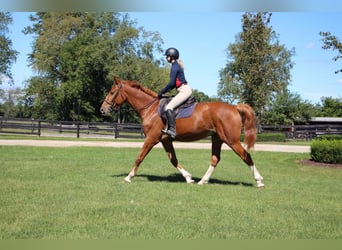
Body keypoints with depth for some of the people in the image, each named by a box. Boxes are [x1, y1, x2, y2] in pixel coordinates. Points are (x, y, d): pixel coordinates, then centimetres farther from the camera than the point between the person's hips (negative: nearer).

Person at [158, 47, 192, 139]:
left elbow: (171, 83, -17)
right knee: (170, 106, 20)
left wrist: (162, 92, -8)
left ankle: (172, 130, -31)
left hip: (184, 90, -11)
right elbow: (175, 83, 22)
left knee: (169, 107, -22)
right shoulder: (177, 66, 19)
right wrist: (165, 90, 14)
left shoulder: (174, 67, -11)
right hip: (185, 90, 11)